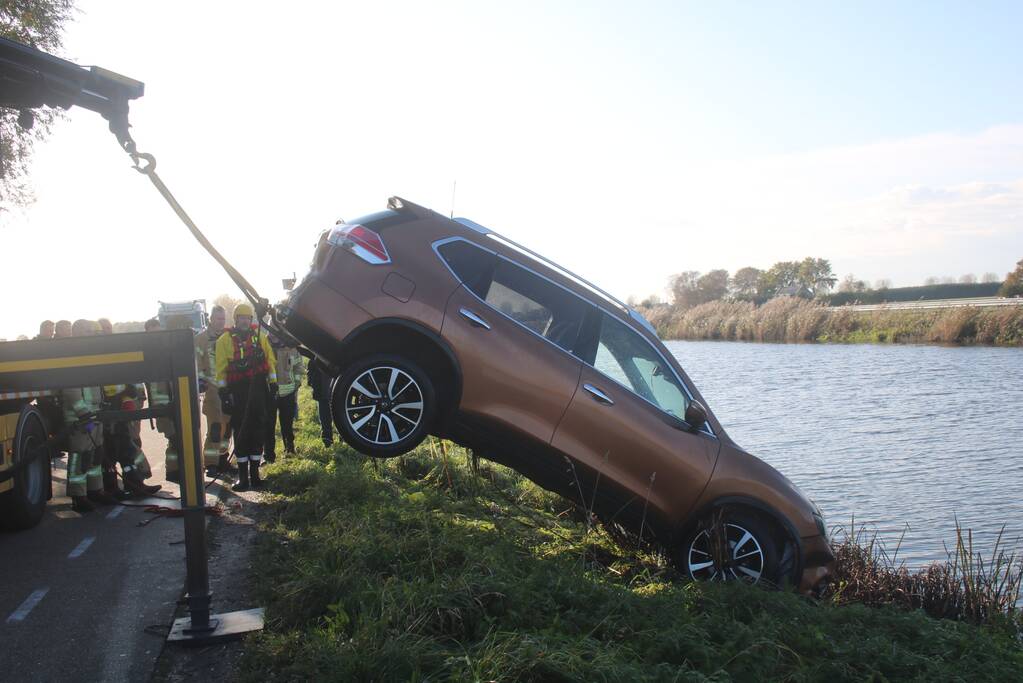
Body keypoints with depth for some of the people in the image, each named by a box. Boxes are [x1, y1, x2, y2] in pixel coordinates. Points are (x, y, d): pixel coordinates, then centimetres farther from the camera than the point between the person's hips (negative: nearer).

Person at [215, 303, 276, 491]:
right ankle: (243, 475, 7)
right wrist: (223, 391, -6)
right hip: (237, 390, -2)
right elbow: (221, 368, -1)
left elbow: (270, 361, 10)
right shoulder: (225, 340, 1)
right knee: (240, 432, 1)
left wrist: (273, 384, 5)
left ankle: (254, 472, 14)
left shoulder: (259, 336, 9)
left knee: (258, 430, 5)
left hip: (258, 389, 2)